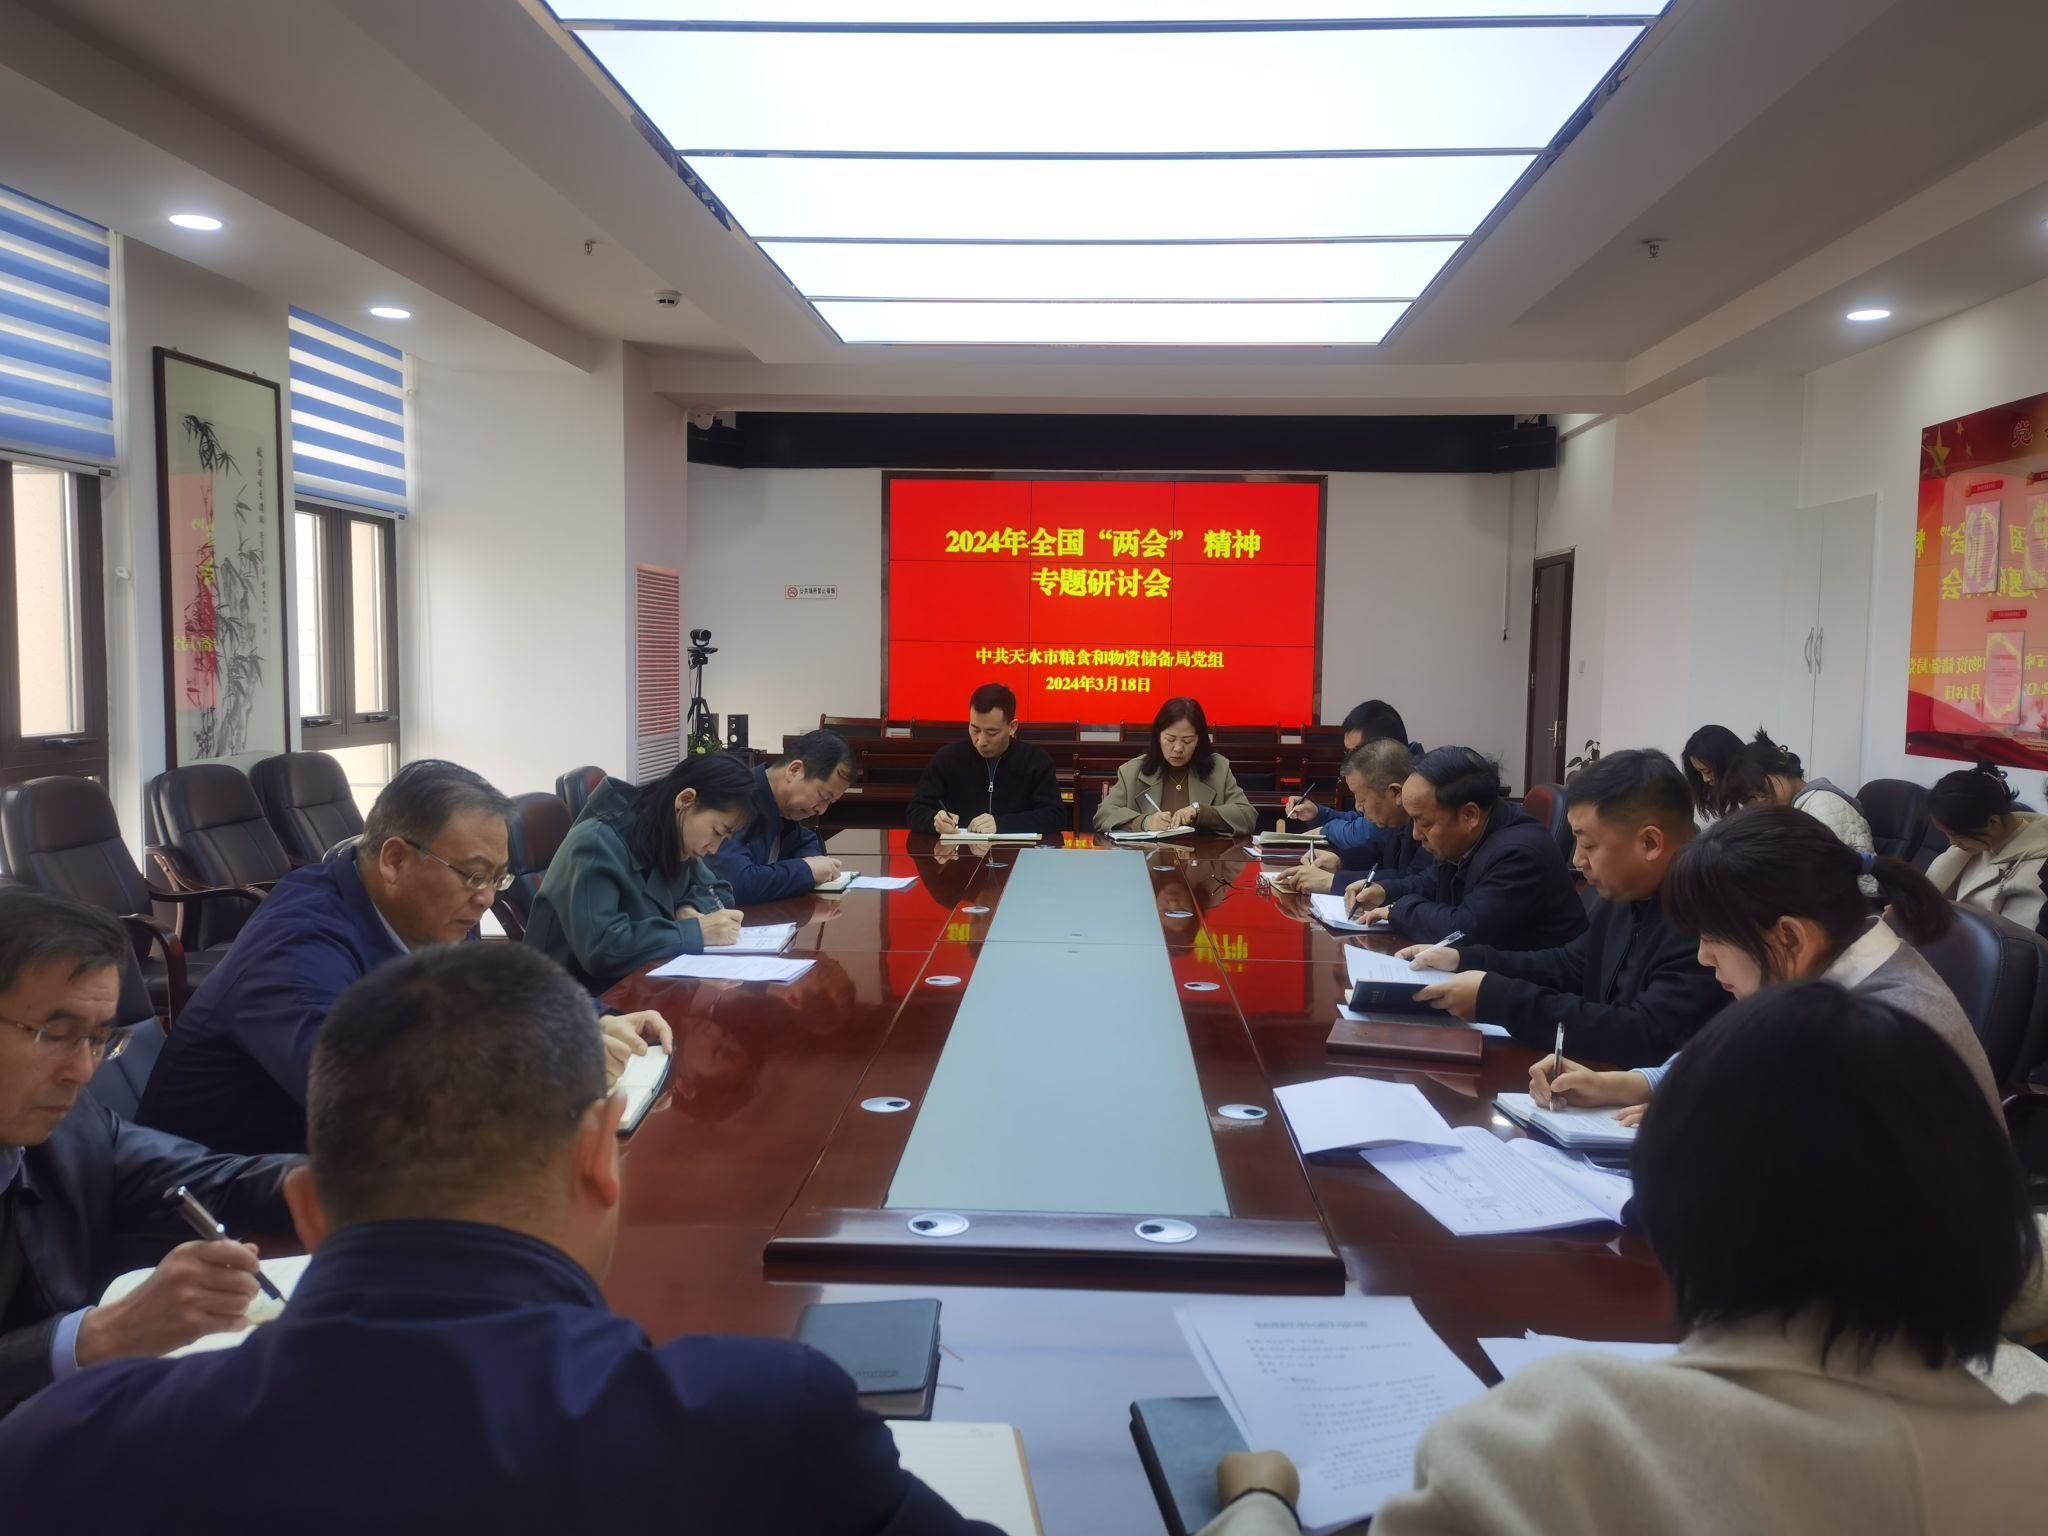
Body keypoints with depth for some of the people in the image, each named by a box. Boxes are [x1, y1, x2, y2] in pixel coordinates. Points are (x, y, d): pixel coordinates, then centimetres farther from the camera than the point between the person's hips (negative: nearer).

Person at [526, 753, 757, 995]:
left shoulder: (670, 839, 1)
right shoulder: (597, 844, -22)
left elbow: (717, 890, 15)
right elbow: (599, 947, -31)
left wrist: (690, 909, -7)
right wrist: (695, 932, -27)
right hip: (584, 996, -7)